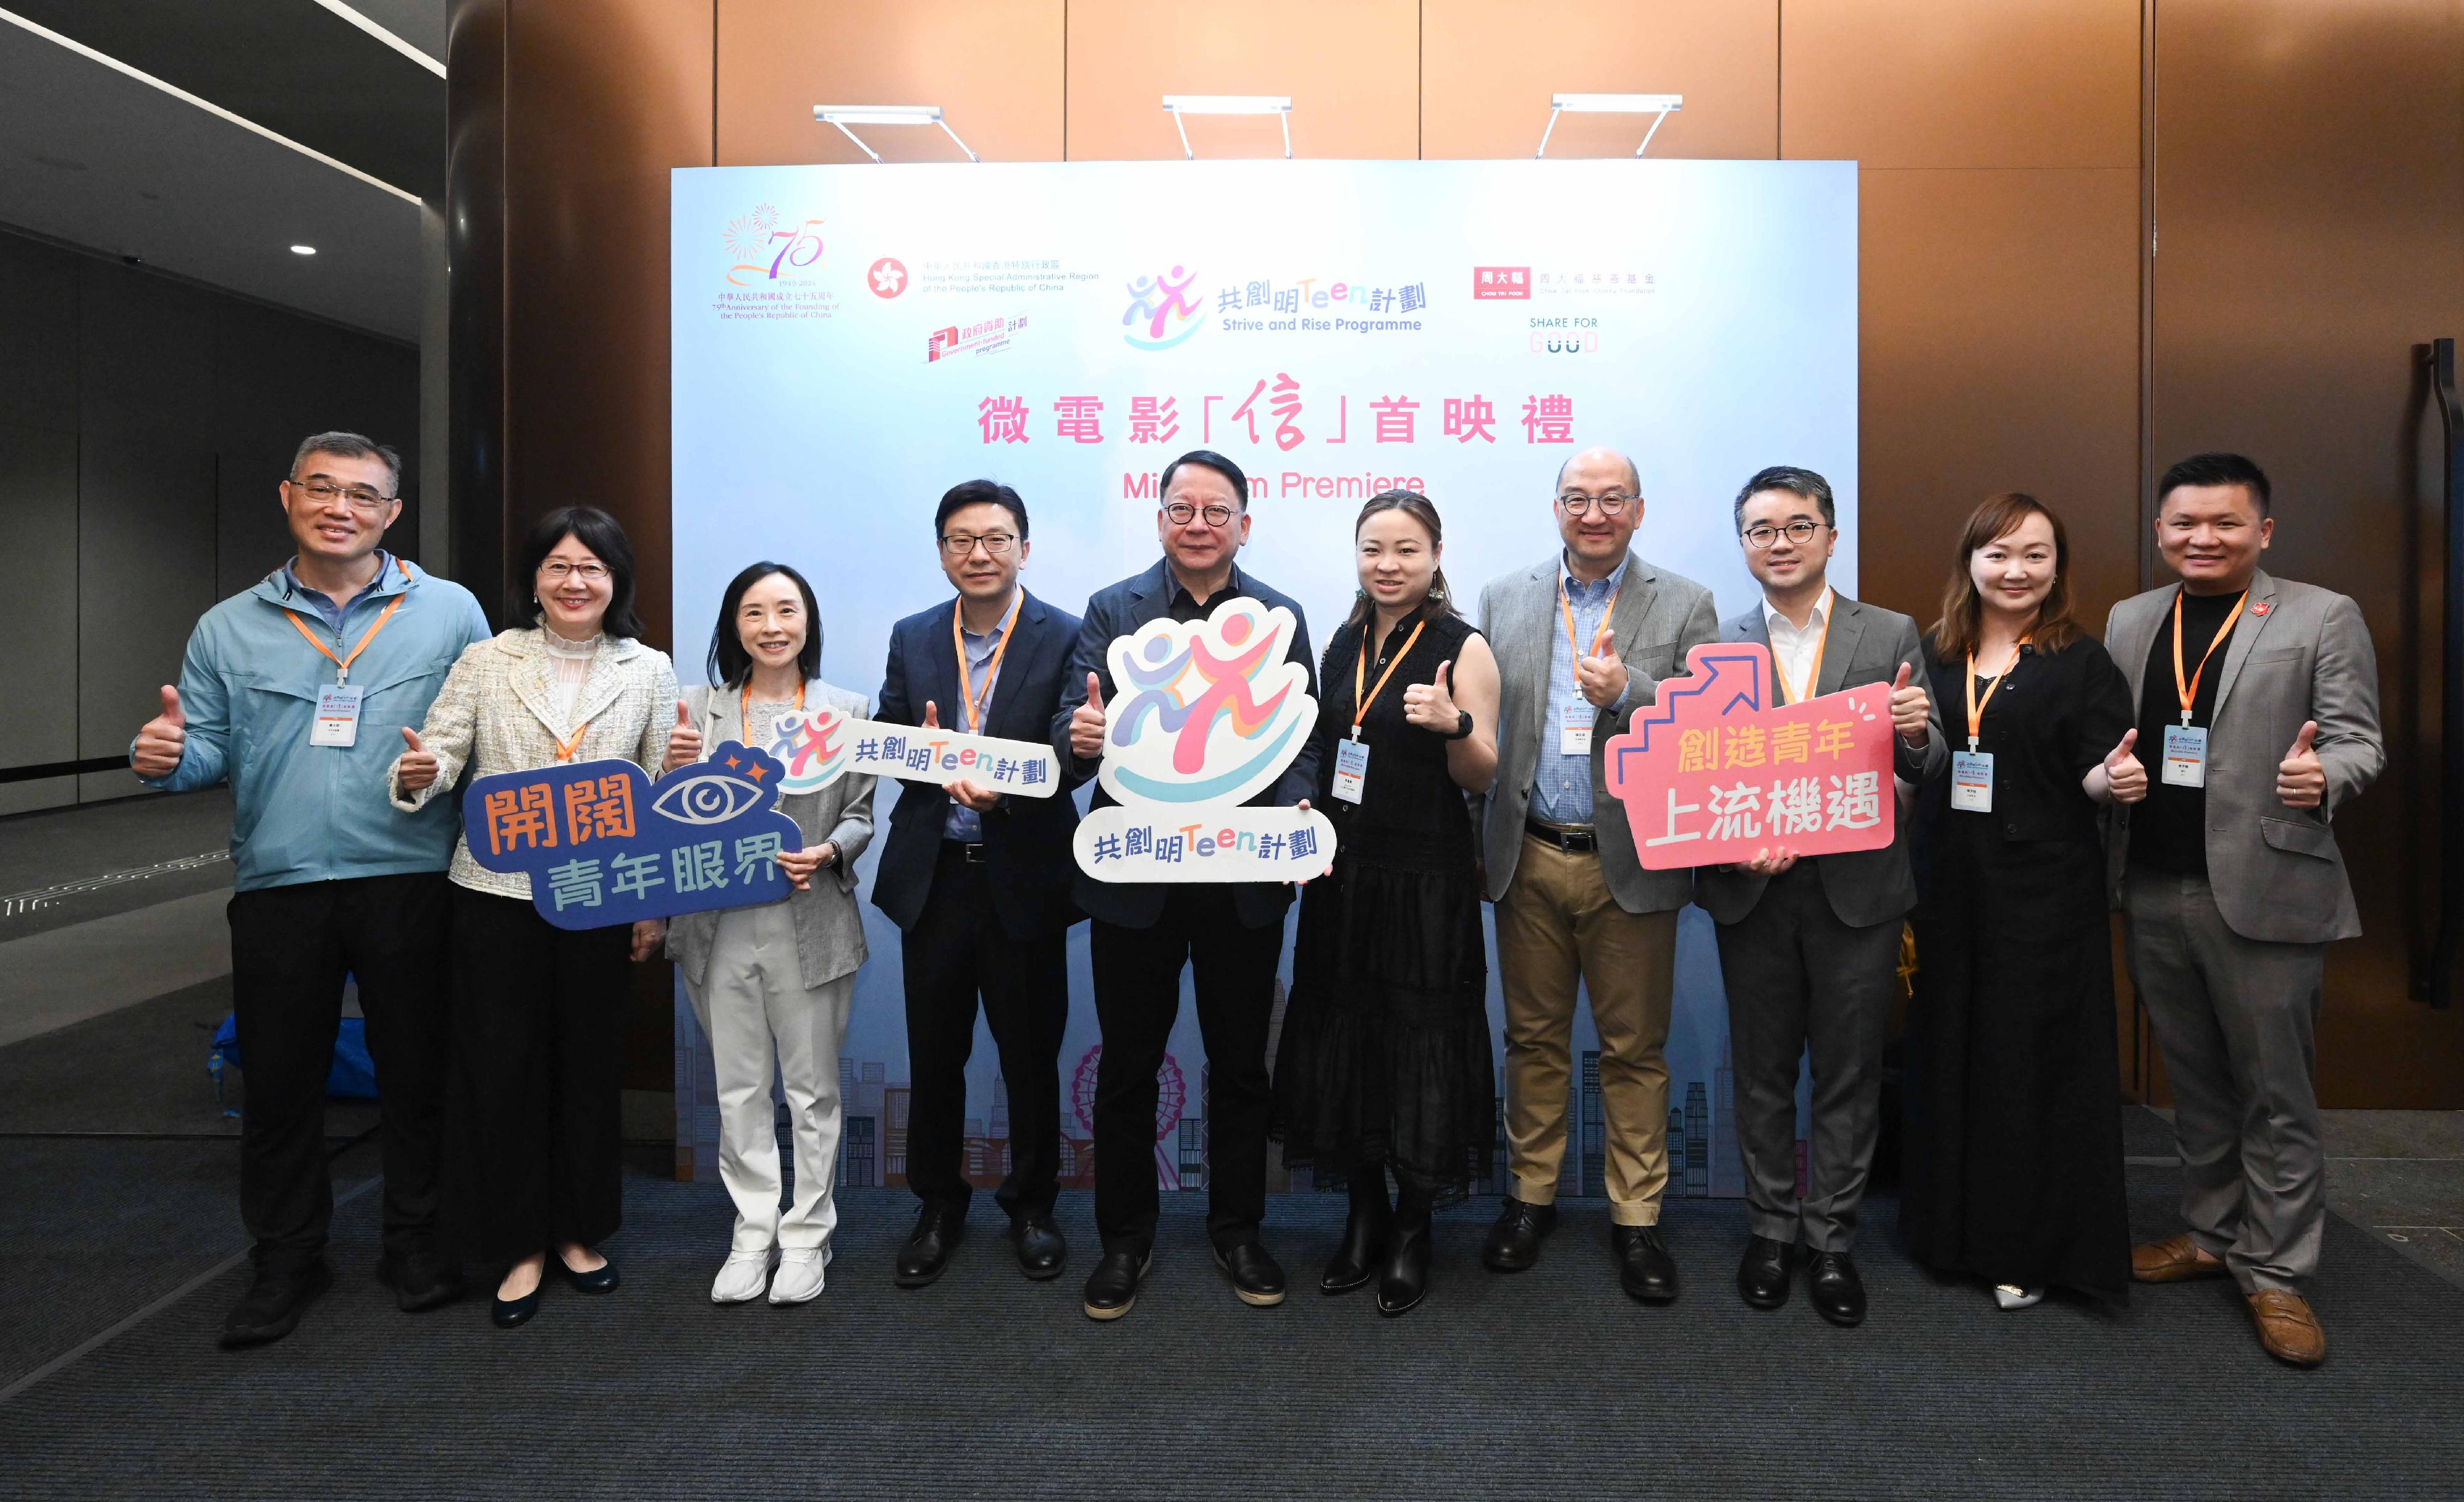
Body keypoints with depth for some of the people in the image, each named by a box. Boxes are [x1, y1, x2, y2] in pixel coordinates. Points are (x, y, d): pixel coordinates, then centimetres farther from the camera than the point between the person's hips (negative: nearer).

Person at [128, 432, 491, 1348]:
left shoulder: (449, 612, 3)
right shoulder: (229, 629, 11)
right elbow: (209, 750, 10)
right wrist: (166, 757, -11)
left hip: (410, 883, -2)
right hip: (278, 886, 2)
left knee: (417, 1072, 8)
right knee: (278, 1080, 10)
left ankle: (416, 1241, 26)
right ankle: (284, 1262, 26)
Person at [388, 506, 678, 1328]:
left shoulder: (649, 671, 1)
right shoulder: (486, 662, 0)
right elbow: (439, 762, -6)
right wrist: (414, 777, -30)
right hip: (497, 893, 0)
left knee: (590, 1063, 11)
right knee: (501, 1066, 6)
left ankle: (578, 1229, 30)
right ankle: (520, 1243, 23)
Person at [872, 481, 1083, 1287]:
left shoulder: (1066, 639, -6)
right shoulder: (912, 639, 7)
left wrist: (1005, 790, -30)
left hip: (1023, 878, -3)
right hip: (934, 875, 3)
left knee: (1031, 1053, 9)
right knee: (933, 1053, 12)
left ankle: (1031, 1205, 30)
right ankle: (938, 1206, 31)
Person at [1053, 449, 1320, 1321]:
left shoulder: (1281, 618, 6)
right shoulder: (1112, 611, 2)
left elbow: (1304, 740, 2)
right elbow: (1073, 732, -5)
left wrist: (1296, 811, -17)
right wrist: (1082, 737, -29)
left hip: (1244, 879, 1)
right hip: (1135, 877, -1)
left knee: (1240, 1063, 12)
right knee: (1127, 1065, 10)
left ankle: (1237, 1229, 30)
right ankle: (1125, 1239, 27)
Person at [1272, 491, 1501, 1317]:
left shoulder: (1464, 648, -6)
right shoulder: (1342, 644, 10)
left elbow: (1483, 777, -9)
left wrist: (1453, 725, -28)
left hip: (1427, 882, -5)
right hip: (1343, 874, 5)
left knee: (1420, 1047, 2)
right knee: (1338, 1042, 10)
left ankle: (1413, 1228, 21)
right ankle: (1365, 1212, 28)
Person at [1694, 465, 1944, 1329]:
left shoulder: (1891, 637, 3)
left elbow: (1924, 772, 1)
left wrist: (1916, 736, -21)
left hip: (1856, 889, 0)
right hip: (1752, 890, 1)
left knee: (1849, 1072, 8)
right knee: (1762, 1071, 12)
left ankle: (1831, 1239, 23)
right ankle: (1772, 1226, 28)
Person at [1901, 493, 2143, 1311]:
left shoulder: (2082, 661, 0)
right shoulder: (1932, 654, 8)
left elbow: (2096, 775, -5)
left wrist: (2112, 778, -26)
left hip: (2043, 891, -3)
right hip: (1948, 886, 3)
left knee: (2031, 1059, 2)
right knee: (1949, 1051, 10)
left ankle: (2030, 1248, 17)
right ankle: (1952, 1225, 27)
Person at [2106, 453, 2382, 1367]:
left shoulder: (2323, 617, 0)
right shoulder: (2129, 620, 12)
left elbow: (2358, 740, -3)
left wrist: (2323, 775, -24)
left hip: (2264, 891, -4)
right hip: (2151, 890, 4)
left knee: (2275, 1093, 4)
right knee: (2195, 1083, 16)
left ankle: (2276, 1273, 17)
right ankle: (2213, 1235, 31)